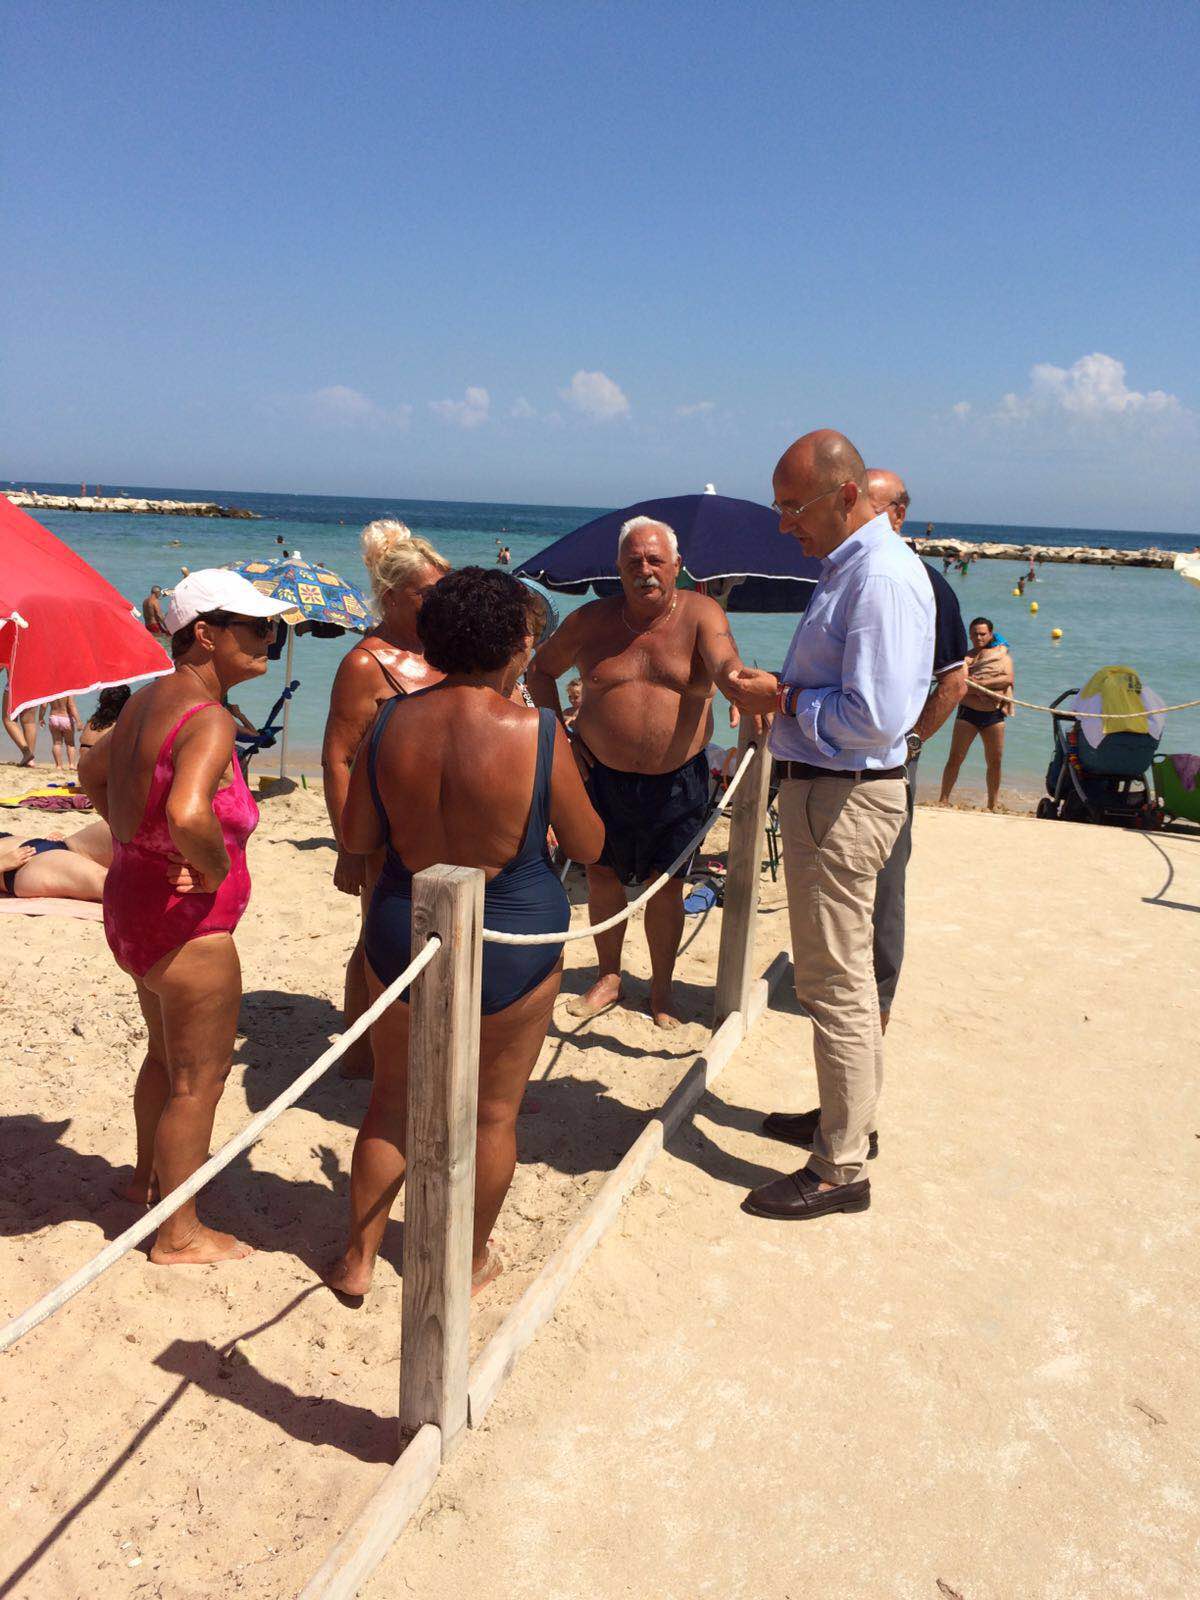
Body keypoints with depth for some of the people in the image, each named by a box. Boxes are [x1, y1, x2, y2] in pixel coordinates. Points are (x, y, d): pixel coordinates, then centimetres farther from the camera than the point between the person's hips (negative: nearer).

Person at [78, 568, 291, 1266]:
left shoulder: (149, 699, 6)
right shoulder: (209, 719, -25)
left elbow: (94, 773, 22)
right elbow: (188, 814, -43)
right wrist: (217, 872, -24)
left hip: (132, 899, 10)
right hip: (188, 921, -10)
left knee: (167, 1053, 29)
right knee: (200, 1077, 7)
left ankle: (149, 1173, 51)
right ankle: (179, 1234, 22)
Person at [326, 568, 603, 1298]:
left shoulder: (393, 722, -9)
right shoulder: (536, 733, -19)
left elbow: (357, 836, 1)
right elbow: (589, 847, -7)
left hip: (404, 929, 3)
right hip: (513, 940, -3)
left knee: (394, 1098, 22)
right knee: (494, 1111, 17)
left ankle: (358, 1258, 32)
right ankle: (472, 1260, 35)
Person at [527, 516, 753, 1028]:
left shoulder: (700, 613, -7)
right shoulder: (591, 620, 0)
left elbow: (726, 665, -26)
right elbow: (541, 669, 14)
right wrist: (559, 731, 3)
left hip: (677, 780, -2)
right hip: (602, 775, 2)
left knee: (666, 885, 5)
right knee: (602, 875, 11)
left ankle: (661, 988, 24)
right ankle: (609, 977, 31)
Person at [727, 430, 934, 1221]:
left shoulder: (881, 576, -21)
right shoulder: (850, 565, 12)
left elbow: (876, 716, -27)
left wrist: (782, 700, -16)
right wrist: (778, 687, 4)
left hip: (844, 799, -11)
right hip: (824, 789, 11)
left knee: (834, 981, -1)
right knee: (847, 972, 22)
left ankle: (841, 1168, 12)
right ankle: (853, 1116, 40)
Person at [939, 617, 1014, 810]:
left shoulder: (1002, 653, 10)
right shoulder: (965, 657, 7)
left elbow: (1008, 678, -6)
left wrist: (980, 682, -15)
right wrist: (981, 691, -19)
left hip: (994, 715, 2)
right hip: (968, 712, -1)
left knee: (995, 762, 5)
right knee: (955, 758, -4)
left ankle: (992, 806, 16)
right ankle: (943, 801, 1)